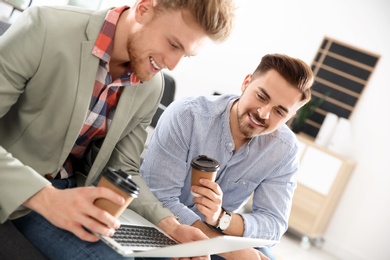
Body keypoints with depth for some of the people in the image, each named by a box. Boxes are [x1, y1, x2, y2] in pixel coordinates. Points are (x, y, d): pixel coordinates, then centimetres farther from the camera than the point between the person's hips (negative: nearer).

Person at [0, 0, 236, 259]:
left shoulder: (152, 87, -5)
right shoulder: (47, 27, -21)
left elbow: (123, 169, 1)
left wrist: (168, 224, -14)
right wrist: (44, 196, -35)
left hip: (73, 193, 6)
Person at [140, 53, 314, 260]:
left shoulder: (284, 150, -12)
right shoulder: (186, 115, -24)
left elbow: (274, 223, -15)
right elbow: (158, 198, -26)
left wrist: (222, 219, -35)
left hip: (219, 232, 4)